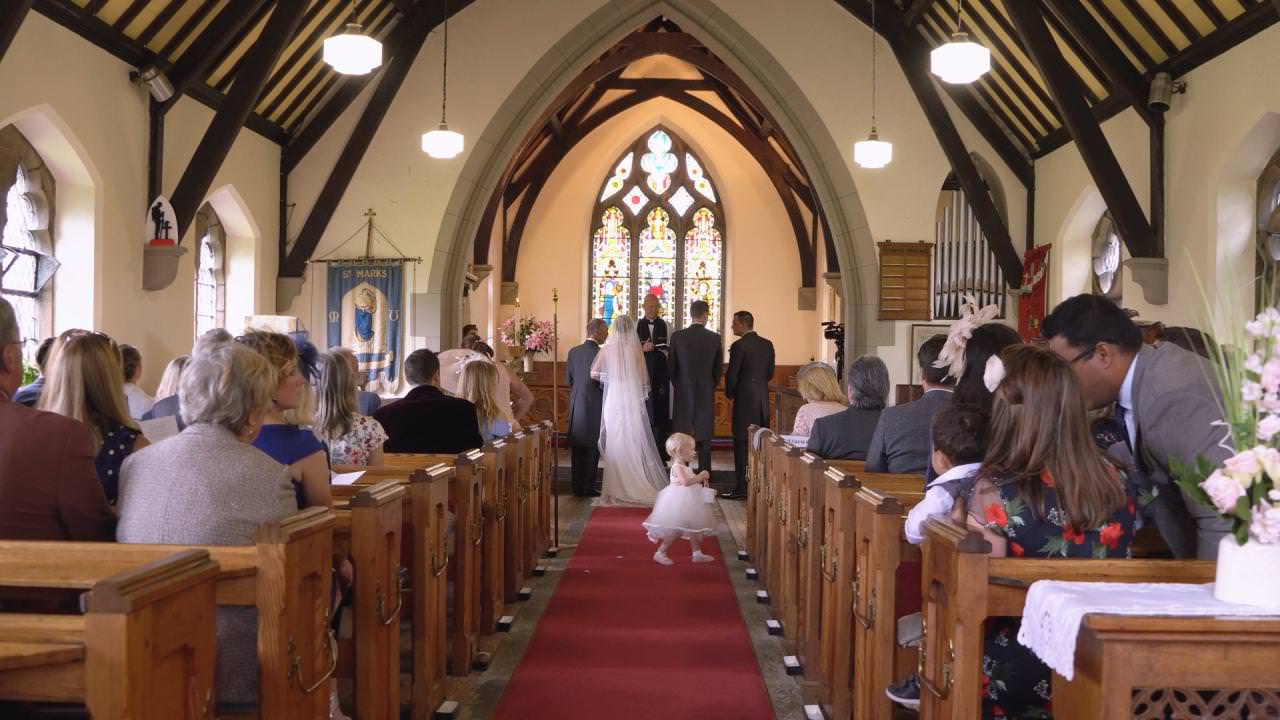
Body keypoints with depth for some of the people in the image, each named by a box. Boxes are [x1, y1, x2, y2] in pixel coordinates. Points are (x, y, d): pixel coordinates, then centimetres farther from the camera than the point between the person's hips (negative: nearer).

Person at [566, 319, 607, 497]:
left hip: (576, 407, 6)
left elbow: (568, 380, 9)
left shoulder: (573, 352, 4)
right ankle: (588, 488, 6)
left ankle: (578, 487, 17)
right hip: (594, 407, -6)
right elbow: (603, 384, -17)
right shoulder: (600, 354, -15)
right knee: (592, 449, 3)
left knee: (577, 449, 12)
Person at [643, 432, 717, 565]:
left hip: (688, 502, 10)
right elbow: (685, 482, -33)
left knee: (693, 529, 16)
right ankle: (660, 553, 1)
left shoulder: (686, 467, 12)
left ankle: (697, 554, 26)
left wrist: (702, 479, 9)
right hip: (679, 503, -10)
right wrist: (700, 476, -24)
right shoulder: (677, 467, -18)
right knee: (676, 531, -9)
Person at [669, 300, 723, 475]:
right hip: (707, 395, 0)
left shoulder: (677, 336, -6)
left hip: (683, 394, 0)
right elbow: (719, 370, 3)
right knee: (704, 438, 6)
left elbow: (671, 368, 0)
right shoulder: (715, 338, -4)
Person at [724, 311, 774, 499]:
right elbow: (770, 373, 11)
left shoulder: (739, 346, -13)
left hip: (745, 400, -7)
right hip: (763, 399, 7)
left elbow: (731, 375, -12)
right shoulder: (767, 344, 7)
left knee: (742, 444, -2)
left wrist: (730, 393, 5)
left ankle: (741, 489, -2)